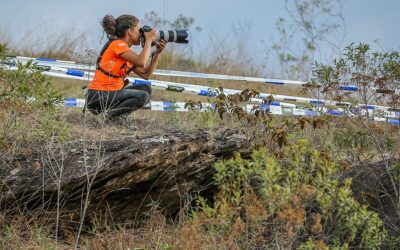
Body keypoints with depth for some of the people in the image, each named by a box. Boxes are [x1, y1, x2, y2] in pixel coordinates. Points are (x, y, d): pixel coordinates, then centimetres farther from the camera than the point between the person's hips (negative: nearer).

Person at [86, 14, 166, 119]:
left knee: (146, 88, 13)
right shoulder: (117, 44, -10)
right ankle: (106, 115, -14)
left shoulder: (126, 51, 19)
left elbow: (146, 74, 14)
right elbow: (141, 62, -24)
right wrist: (149, 40, -11)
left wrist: (157, 53, 10)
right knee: (142, 96, -20)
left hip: (111, 93, 10)